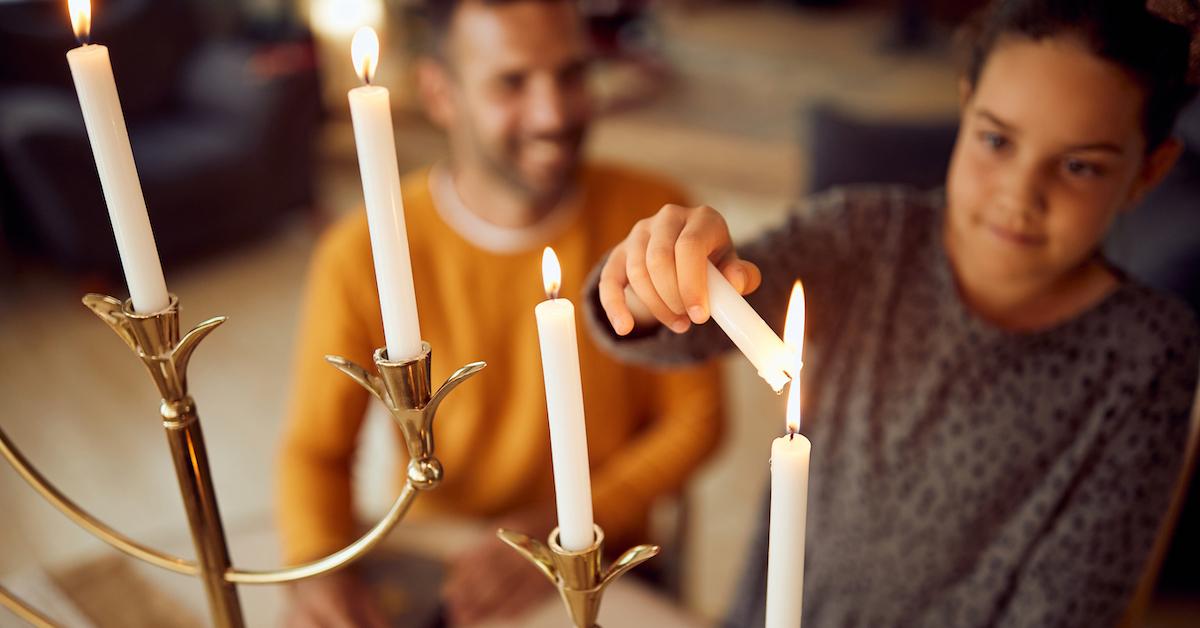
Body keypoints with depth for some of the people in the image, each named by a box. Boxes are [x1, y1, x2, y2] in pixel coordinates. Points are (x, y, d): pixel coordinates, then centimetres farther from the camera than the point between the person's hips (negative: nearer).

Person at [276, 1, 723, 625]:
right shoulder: (361, 258, -14)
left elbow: (695, 418, -4)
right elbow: (316, 449, -2)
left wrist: (564, 528, -14)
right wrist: (319, 568, -21)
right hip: (434, 573, 0)